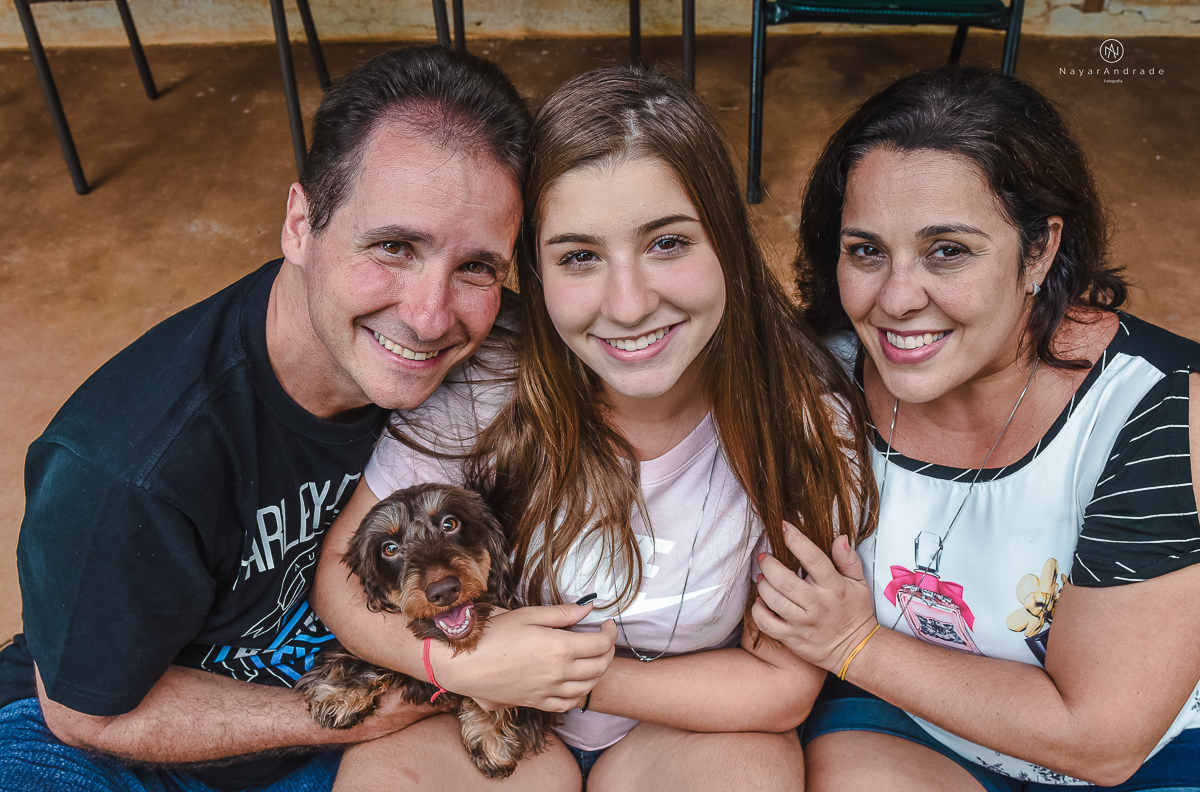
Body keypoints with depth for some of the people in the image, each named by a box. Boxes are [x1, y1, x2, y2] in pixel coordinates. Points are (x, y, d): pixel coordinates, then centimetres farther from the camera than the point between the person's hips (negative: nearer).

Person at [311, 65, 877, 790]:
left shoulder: (804, 415, -22)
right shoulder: (486, 389, -22)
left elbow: (783, 685, -14)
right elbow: (343, 571, -11)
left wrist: (577, 677, -21)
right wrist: (457, 661, -29)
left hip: (692, 729, 0)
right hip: (491, 714, 0)